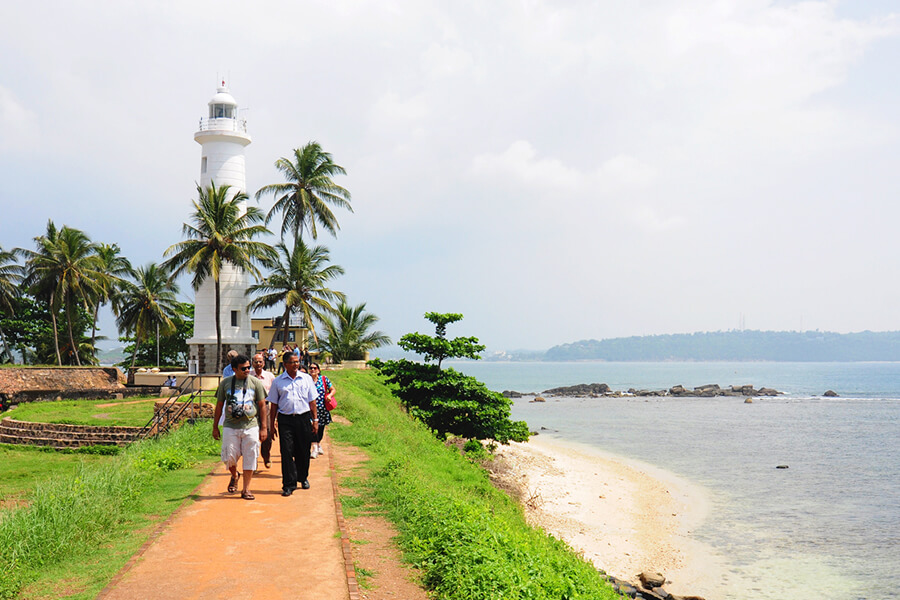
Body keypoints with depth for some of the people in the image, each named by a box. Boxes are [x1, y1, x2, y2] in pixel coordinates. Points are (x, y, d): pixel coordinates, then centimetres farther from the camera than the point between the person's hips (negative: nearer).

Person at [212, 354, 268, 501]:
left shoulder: (256, 383, 3)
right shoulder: (225, 383, 4)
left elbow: (262, 406, 5)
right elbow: (219, 405, 11)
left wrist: (264, 428, 1)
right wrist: (215, 427, 11)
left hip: (251, 426, 0)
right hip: (230, 426, 0)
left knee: (249, 458, 1)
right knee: (229, 457, -2)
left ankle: (246, 489, 12)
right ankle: (234, 475, 31)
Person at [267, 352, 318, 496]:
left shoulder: (306, 378, 8)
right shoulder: (278, 381, 5)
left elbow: (312, 401, 11)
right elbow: (274, 404, 8)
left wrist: (315, 419, 7)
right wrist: (271, 423, 5)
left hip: (303, 418, 1)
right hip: (285, 420, -1)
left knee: (303, 451, 8)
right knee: (287, 452, -5)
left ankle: (303, 477, 30)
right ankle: (289, 484, 1)